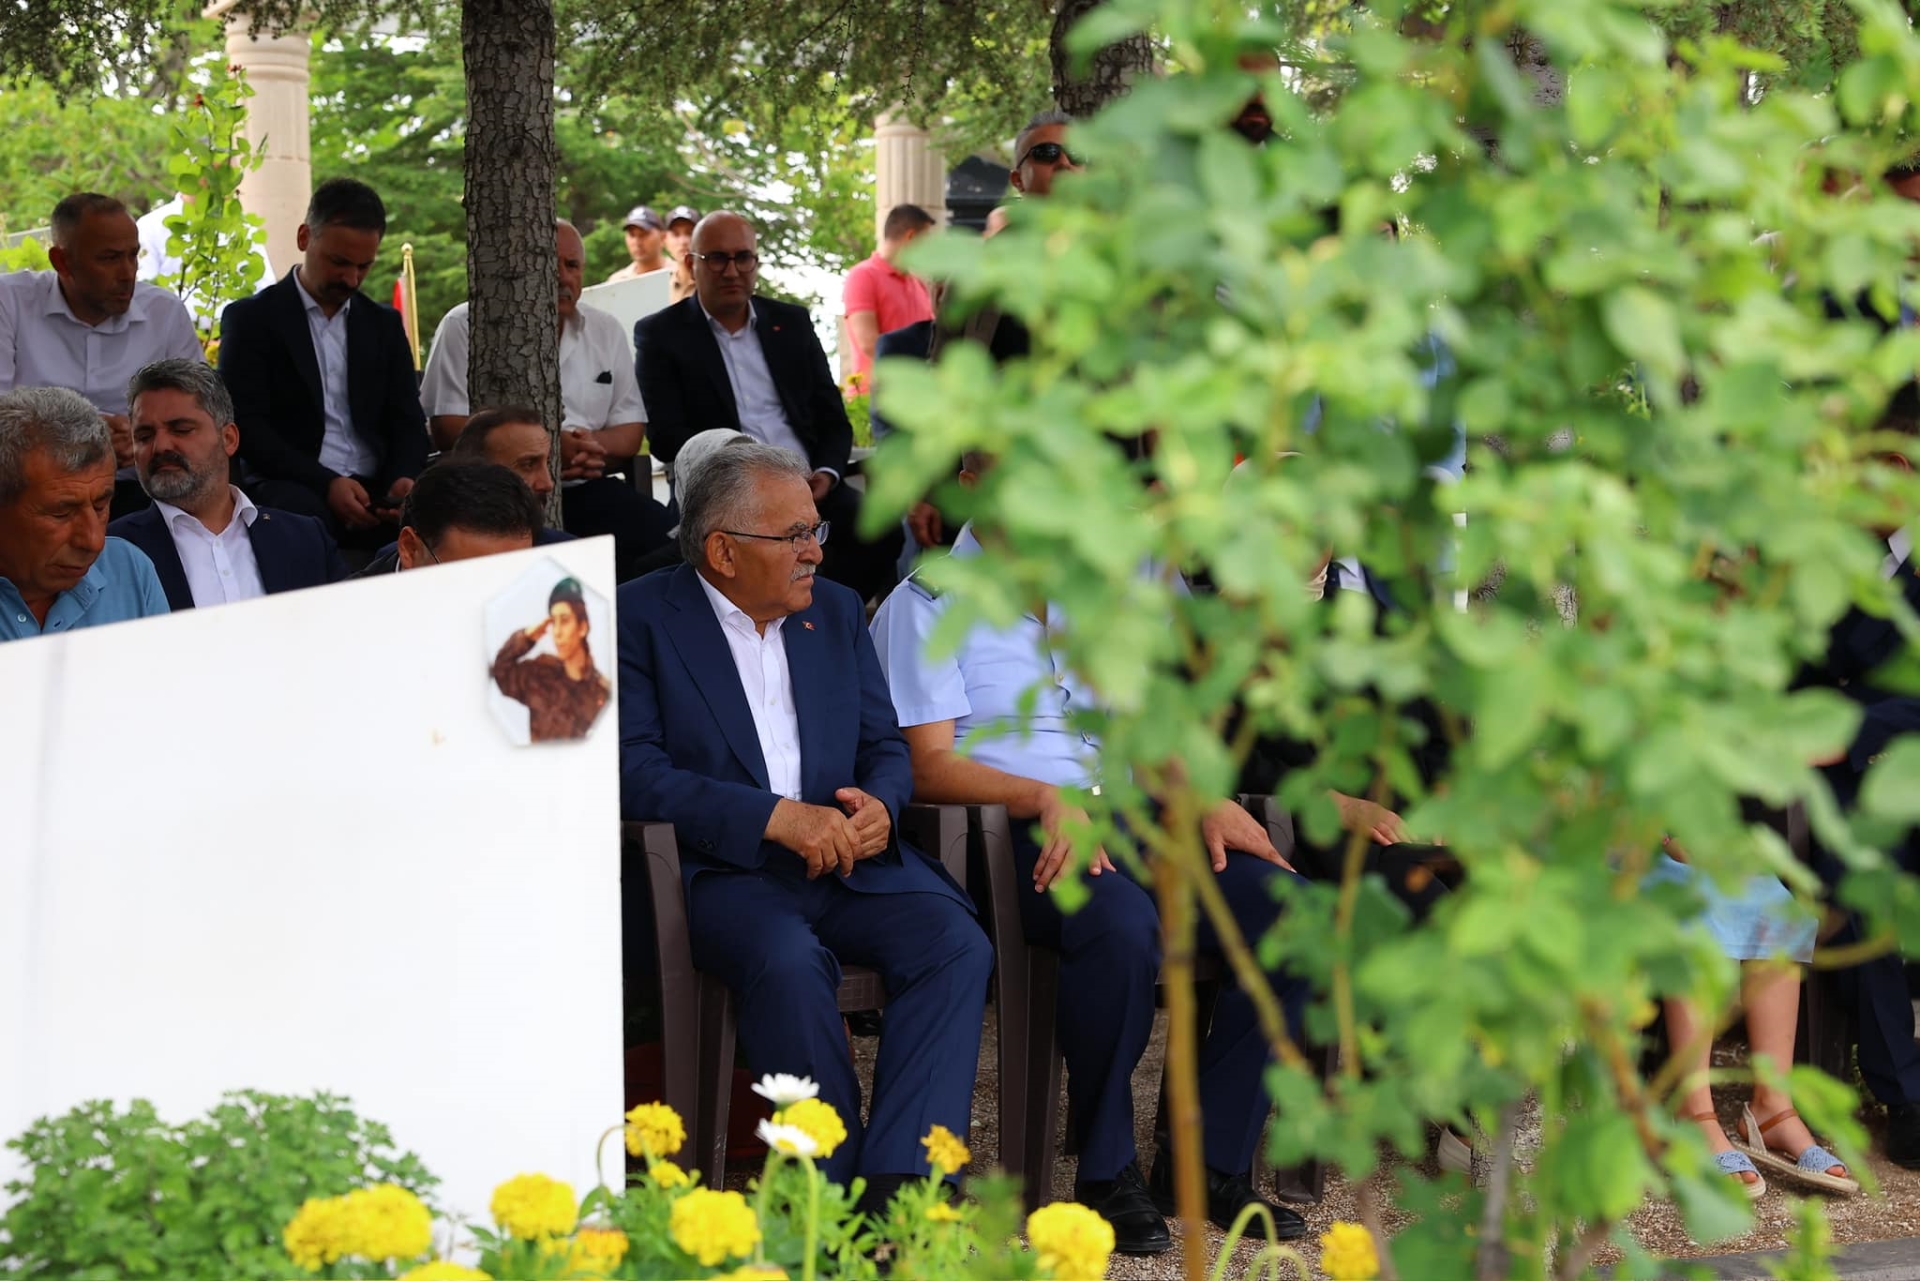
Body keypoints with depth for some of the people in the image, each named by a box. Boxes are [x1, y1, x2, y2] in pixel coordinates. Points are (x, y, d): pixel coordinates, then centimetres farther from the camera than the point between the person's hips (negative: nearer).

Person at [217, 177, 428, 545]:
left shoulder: (384, 325, 20)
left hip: (375, 489, 4)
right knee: (305, 511, -40)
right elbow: (245, 424, -5)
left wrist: (404, 478, -9)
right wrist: (326, 484, -18)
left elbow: (407, 420, 16)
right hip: (290, 488, -4)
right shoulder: (251, 319, 5)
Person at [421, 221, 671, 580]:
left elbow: (630, 430, 15)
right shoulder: (466, 326, 5)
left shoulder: (605, 330, 17)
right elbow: (447, 429, -4)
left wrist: (590, 445, -10)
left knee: (658, 531, -24)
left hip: (585, 489, 4)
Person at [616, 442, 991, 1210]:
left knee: (955, 942, -23)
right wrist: (776, 818, -21)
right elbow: (634, 771, -11)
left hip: (847, 858, 5)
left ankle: (899, 1185, -28)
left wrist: (878, 807, -9)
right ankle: (839, 1191, -22)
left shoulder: (836, 611, 17)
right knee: (789, 963, -35)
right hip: (721, 871, -5)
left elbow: (886, 748, 16)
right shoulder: (640, 619, 0)